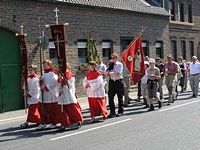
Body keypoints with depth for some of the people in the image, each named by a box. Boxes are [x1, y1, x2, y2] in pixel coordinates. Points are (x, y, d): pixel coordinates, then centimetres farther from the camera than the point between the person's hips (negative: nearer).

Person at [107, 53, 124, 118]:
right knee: (110, 97, 0)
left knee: (120, 97, 4)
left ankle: (120, 111, 15)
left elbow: (118, 73, -12)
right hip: (112, 81, 4)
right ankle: (112, 112, 7)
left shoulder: (120, 64, -1)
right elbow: (108, 72, 10)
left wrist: (110, 73, -17)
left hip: (118, 81, -4)